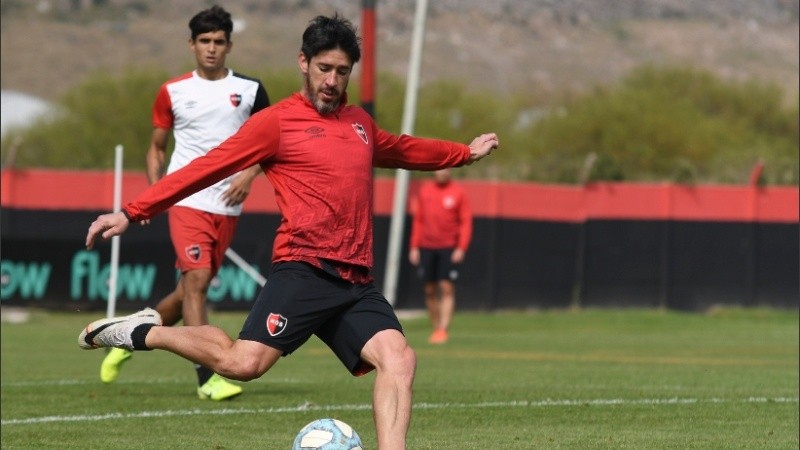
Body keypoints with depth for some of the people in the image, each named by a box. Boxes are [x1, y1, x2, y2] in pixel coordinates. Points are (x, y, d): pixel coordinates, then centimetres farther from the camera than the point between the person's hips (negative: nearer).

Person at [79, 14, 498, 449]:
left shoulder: (359, 122, 22)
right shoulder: (277, 121, 1)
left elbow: (401, 149, 45)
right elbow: (205, 168, -3)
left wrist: (465, 152, 54)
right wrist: (131, 213, -8)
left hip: (356, 282, 6)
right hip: (304, 270, -6)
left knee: (399, 359, -16)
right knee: (243, 363, -20)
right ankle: (145, 333, 2)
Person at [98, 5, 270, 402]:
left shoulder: (249, 90, 6)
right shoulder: (172, 92, 6)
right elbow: (156, 148, 14)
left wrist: (249, 174, -9)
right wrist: (154, 192, -2)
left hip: (227, 205, 2)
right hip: (187, 200, -2)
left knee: (190, 290, 9)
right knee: (196, 280, -17)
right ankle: (207, 377, -19)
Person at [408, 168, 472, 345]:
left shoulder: (458, 192, 0)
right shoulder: (424, 190, 10)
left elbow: (466, 222, -2)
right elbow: (418, 220, 14)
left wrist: (461, 248, -11)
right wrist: (414, 247, 8)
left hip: (449, 248, -3)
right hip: (427, 247, 4)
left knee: (447, 288, -10)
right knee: (430, 290, 4)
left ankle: (443, 330, -14)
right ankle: (436, 328, 11)